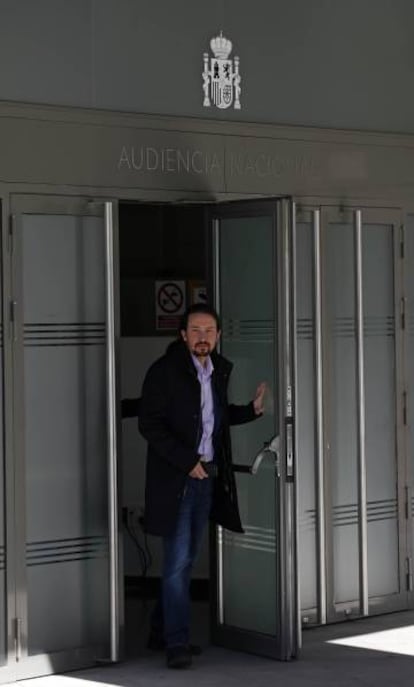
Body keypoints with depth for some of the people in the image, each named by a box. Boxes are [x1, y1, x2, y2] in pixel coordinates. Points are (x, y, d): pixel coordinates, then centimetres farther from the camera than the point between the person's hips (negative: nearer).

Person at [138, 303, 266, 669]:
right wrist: (187, 461, -17)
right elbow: (150, 424, -14)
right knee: (177, 561, -7)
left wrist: (252, 409, 5)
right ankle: (177, 644, -3)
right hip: (174, 478, -7)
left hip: (208, 477, 7)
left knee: (186, 559, 13)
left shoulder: (220, 370, 9)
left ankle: (162, 631, 24)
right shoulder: (164, 371, -11)